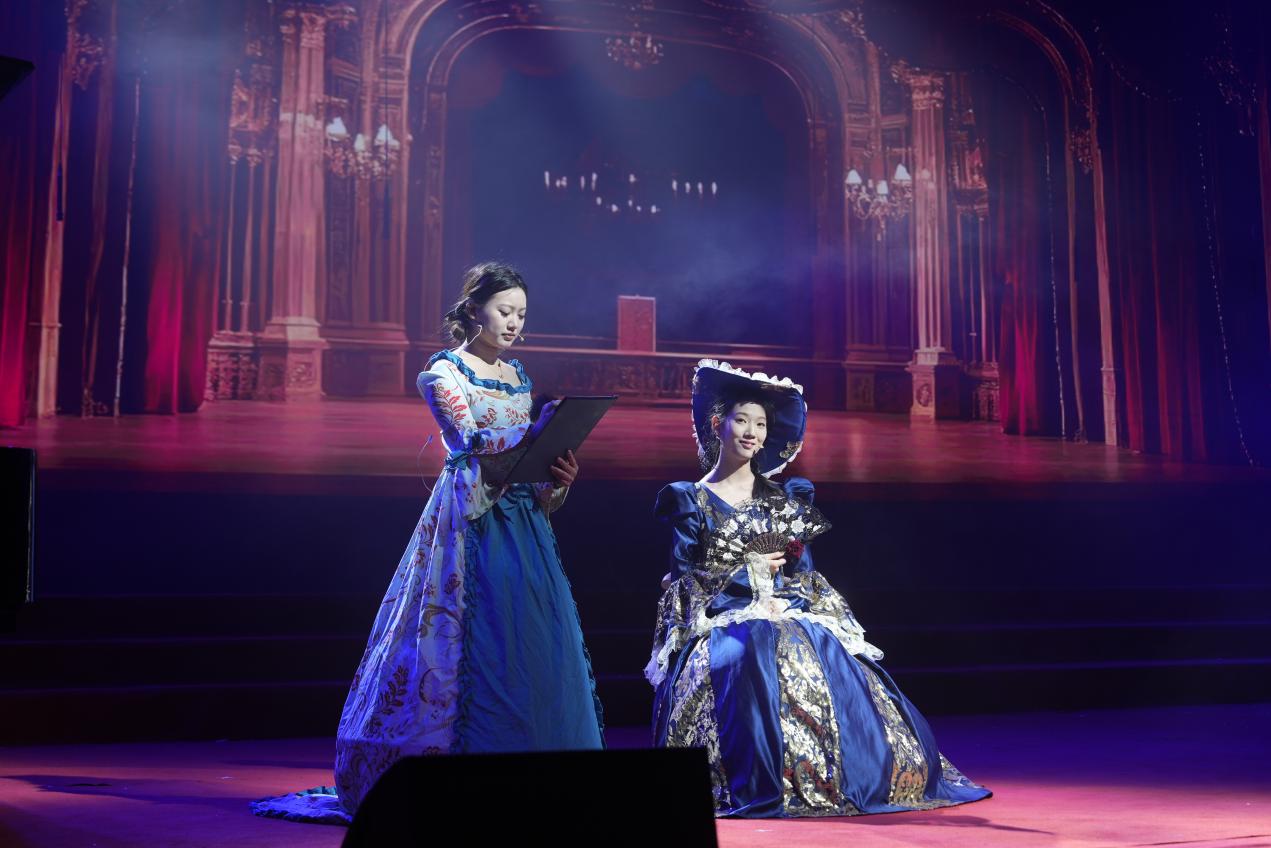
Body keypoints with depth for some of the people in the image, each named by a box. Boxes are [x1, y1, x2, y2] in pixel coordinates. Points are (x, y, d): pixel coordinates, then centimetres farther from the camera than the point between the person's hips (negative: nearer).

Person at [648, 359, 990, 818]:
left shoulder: (783, 499, 15)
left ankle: (857, 780, -17)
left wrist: (780, 600, -10)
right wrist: (749, 570, -4)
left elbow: (804, 572, 9)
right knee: (742, 660, -35)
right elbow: (686, 579, 2)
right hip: (722, 622, -3)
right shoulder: (691, 500, 8)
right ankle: (757, 787, -31)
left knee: (829, 659, -26)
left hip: (786, 614, 3)